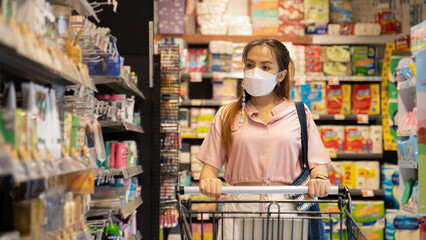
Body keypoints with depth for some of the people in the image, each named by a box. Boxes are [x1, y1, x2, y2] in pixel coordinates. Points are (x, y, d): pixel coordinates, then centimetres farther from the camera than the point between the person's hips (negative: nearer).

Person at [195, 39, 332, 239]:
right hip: (241, 207, 0)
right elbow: (211, 164, 10)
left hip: (285, 208, 0)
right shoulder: (227, 116, 15)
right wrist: (208, 181, -11)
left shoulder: (299, 114, 13)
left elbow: (317, 162, 11)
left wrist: (319, 179, -10)